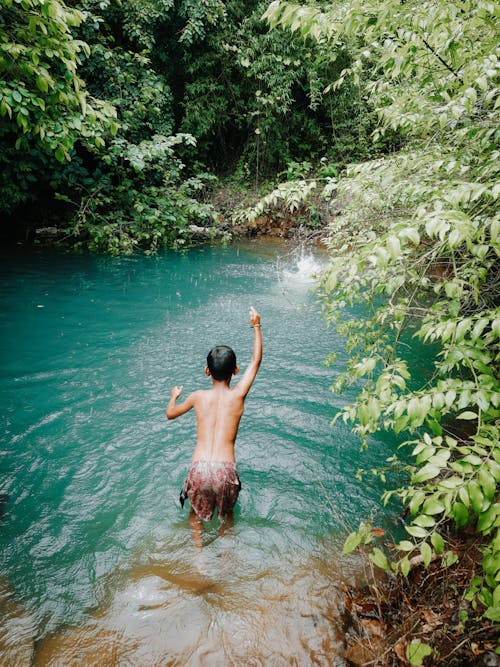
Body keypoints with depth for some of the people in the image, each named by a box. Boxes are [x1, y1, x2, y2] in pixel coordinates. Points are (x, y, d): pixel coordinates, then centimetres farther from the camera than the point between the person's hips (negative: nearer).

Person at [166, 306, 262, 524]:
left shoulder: (198, 396, 5)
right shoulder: (238, 395, 1)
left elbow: (170, 414, 24)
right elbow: (256, 360, 15)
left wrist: (174, 396, 45)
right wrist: (256, 326, 23)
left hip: (199, 468, 1)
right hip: (225, 470, 0)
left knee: (196, 514, 27)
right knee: (227, 513, 28)